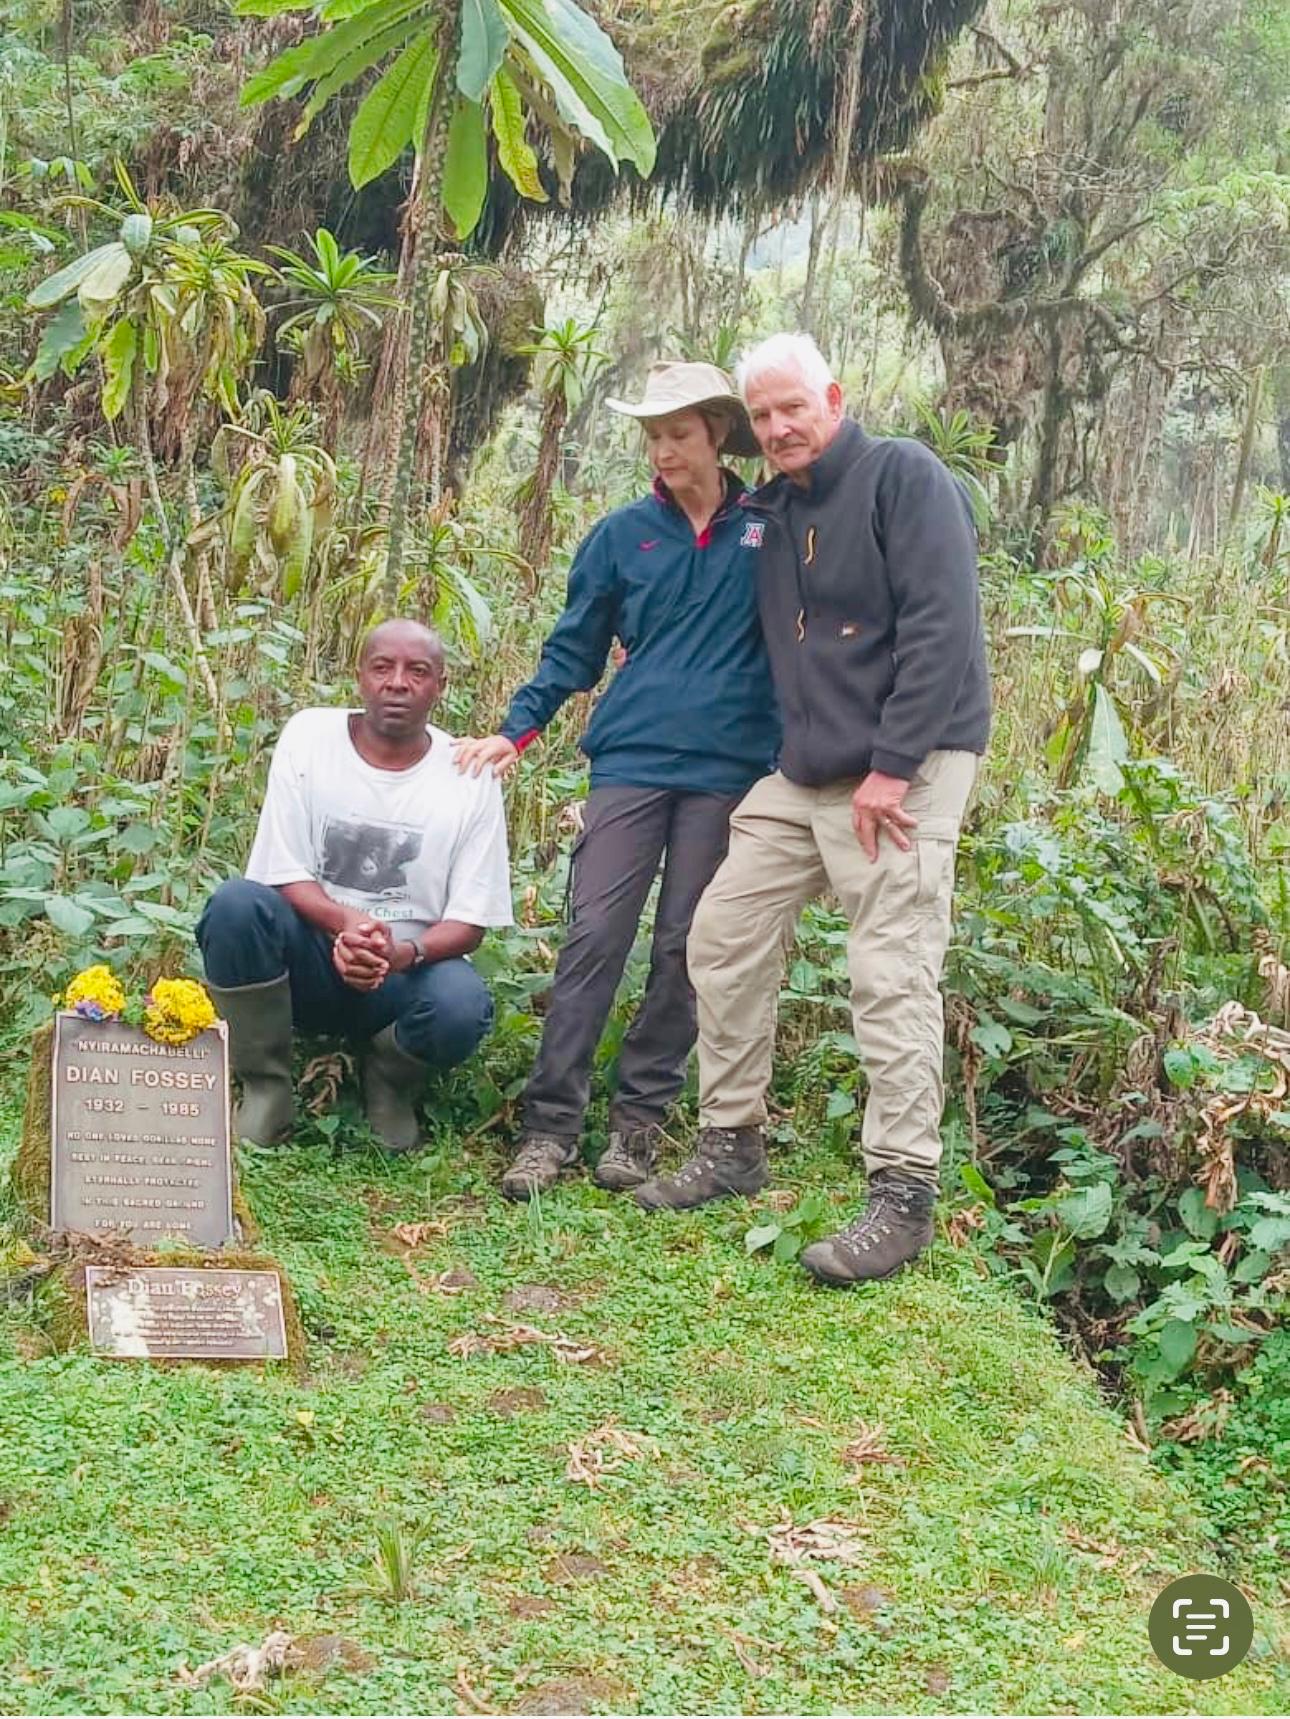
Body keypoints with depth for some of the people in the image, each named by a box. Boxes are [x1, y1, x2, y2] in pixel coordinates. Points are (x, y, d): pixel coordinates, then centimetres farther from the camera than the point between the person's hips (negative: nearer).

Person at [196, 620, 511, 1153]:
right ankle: (266, 1089, -11)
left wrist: (406, 953, -28)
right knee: (236, 903, -30)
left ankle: (391, 1084, 4)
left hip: (405, 971, 0)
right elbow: (283, 875, -8)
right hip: (308, 964, 1)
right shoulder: (310, 736, -3)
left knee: (462, 1005, -34)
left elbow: (470, 922, -5)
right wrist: (348, 923, -29)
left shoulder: (468, 777, -4)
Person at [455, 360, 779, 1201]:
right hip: (632, 759, 1)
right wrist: (515, 732, 2)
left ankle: (642, 1116, 15)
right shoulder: (623, 535, 6)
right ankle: (551, 1123, -3)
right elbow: (574, 650, 12)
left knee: (685, 947, 5)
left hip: (726, 768, 0)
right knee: (596, 935, -7)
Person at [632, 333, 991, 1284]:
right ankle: (732, 1143, 20)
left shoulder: (904, 476, -8)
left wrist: (892, 767, -20)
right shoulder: (771, 511, 15)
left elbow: (941, 626, -16)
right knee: (725, 934, 7)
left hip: (905, 768, -8)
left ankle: (904, 1198, -4)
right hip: (800, 774, 8)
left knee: (892, 975, -11)